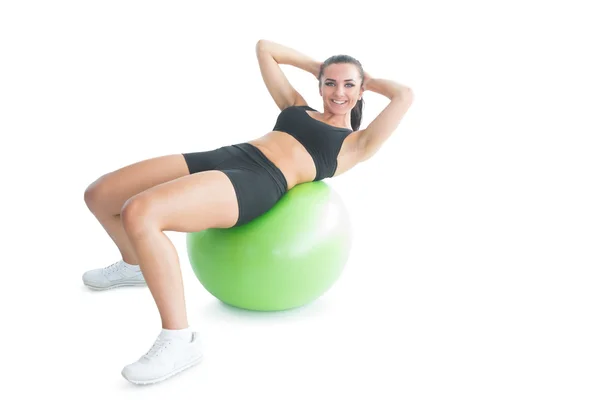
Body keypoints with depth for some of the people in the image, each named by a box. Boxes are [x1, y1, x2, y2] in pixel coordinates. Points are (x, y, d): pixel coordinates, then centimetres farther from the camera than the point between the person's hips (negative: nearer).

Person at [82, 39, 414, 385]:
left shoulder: (355, 144, 14)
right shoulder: (297, 107, 29)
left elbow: (405, 96, 4)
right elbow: (264, 48, 37)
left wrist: (368, 80, 20)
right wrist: (316, 66, 37)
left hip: (257, 183, -7)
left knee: (137, 213, -31)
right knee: (99, 195, 7)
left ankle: (180, 341, -21)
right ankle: (135, 265, 37)